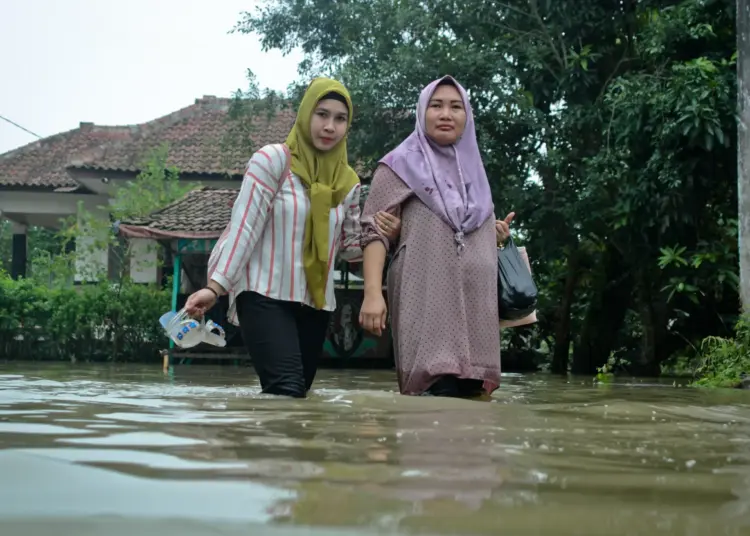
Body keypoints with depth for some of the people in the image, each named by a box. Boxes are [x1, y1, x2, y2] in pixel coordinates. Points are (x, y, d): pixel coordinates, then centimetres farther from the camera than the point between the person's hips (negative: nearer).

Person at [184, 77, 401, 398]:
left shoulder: (347, 182, 9)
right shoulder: (273, 160, -7)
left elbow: (350, 248, 15)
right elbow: (244, 227, -10)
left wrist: (382, 235, -5)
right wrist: (215, 286, -18)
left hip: (316, 304, 6)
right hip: (265, 296, -6)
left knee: (297, 394, 7)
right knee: (286, 391, -23)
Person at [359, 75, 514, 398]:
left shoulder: (472, 168, 21)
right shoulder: (402, 164, 4)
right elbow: (374, 230, -6)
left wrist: (497, 237, 8)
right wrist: (372, 292, -20)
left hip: (474, 304, 6)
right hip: (426, 299, -6)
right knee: (439, 396, -18)